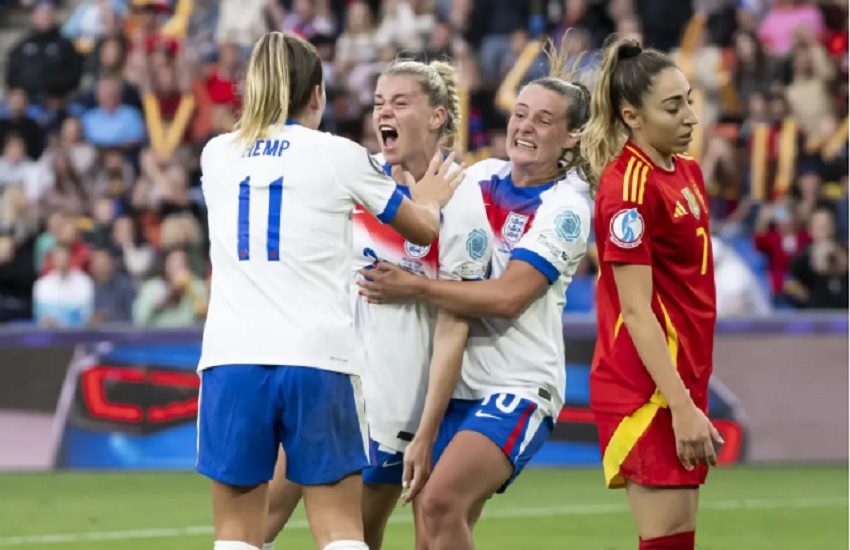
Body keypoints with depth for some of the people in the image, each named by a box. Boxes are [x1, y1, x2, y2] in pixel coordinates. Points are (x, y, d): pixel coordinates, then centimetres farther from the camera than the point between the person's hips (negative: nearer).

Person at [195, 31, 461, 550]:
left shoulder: (217, 155, 11)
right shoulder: (339, 156, 2)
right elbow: (423, 229, 16)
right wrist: (431, 199, 39)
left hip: (230, 358, 3)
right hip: (316, 360, -2)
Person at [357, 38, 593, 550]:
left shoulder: (566, 208, -9)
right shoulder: (483, 176, 8)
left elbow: (508, 297, -19)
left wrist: (413, 286, -18)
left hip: (517, 387, -6)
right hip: (455, 381, 6)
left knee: (441, 501, -25)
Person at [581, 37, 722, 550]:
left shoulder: (688, 171, 11)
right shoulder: (629, 188, -15)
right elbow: (636, 313, -18)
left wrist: (690, 397, 14)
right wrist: (681, 406, -22)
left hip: (683, 380, 8)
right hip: (648, 388, -8)